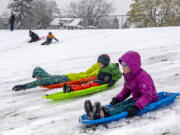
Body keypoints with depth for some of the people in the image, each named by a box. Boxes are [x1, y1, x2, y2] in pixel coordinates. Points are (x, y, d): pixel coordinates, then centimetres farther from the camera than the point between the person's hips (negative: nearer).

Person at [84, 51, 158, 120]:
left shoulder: (142, 77, -24)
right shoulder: (127, 75, 5)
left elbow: (147, 96, -30)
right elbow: (126, 90, 16)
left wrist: (136, 107, -41)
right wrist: (117, 98, 0)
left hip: (149, 101, -8)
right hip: (136, 99, 8)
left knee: (126, 108, -30)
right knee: (120, 104, -17)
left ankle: (103, 114, -54)